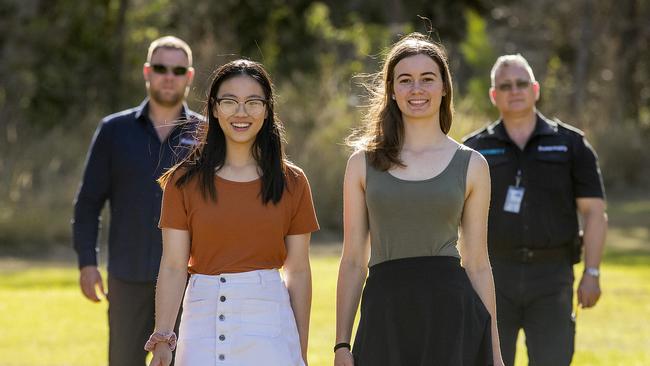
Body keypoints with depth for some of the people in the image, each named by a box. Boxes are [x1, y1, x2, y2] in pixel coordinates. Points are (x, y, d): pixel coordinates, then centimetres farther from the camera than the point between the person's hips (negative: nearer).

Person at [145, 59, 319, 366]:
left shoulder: (291, 183, 5)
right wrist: (162, 339, -8)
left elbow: (299, 272, 7)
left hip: (269, 325, 0)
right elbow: (173, 267, 1)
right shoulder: (184, 181, 3)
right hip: (204, 319, 0)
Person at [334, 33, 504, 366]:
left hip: (451, 313, -1)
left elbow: (478, 264, 9)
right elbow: (353, 261, 9)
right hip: (384, 314, 1)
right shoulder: (364, 163, 8)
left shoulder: (471, 165, 7)